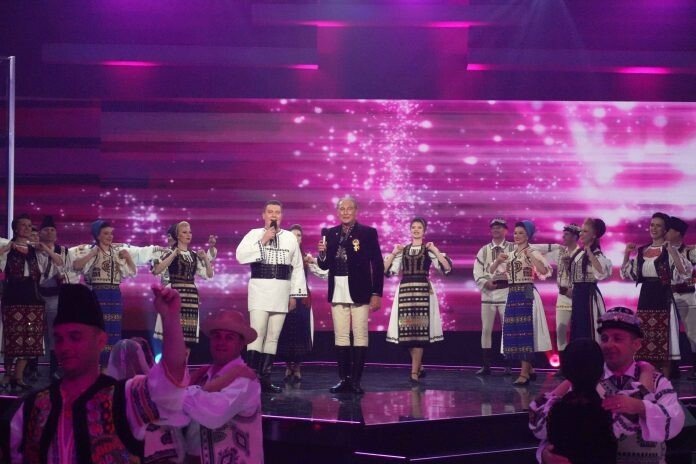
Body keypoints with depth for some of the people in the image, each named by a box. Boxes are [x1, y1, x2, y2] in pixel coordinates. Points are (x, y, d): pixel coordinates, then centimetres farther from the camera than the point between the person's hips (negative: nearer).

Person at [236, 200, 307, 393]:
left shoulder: (290, 238, 11)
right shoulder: (254, 234, 3)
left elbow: (297, 267, 12)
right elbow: (240, 255, -12)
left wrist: (294, 294, 7)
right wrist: (263, 241, -14)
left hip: (281, 291, 3)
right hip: (260, 289, -3)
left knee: (273, 336, 5)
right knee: (257, 334, -13)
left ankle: (265, 378, 9)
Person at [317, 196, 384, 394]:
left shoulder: (368, 233, -1)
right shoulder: (329, 234, 10)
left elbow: (378, 265, -2)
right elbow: (324, 265, 12)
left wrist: (377, 293, -7)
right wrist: (322, 253, -10)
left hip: (359, 292, -4)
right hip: (337, 291, 4)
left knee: (360, 335, -3)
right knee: (340, 336, 6)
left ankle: (356, 380, -2)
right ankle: (343, 379, 10)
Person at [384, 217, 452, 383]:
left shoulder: (429, 249, 5)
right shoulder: (403, 250, 13)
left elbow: (447, 267, -6)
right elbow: (386, 270, 8)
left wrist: (435, 250, -11)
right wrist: (393, 253, -1)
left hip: (423, 291, -3)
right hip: (405, 290, 3)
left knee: (419, 330, -9)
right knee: (406, 331, 2)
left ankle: (415, 371, -8)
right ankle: (418, 366, 20)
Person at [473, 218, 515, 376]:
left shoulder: (513, 248, 4)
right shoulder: (484, 250, 12)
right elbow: (477, 272, 7)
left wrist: (510, 275, -19)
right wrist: (485, 282, -10)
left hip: (506, 291, -3)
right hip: (488, 292, 3)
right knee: (486, 330, 2)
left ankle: (508, 366, 2)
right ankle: (486, 366, 6)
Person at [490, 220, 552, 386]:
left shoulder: (533, 253, -4)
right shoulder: (509, 255, 14)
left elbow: (544, 270, -21)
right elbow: (491, 271, 14)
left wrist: (529, 256, -22)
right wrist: (498, 260, -4)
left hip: (527, 295, -7)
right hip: (512, 296, 7)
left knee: (525, 330, -9)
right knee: (514, 331, 7)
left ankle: (524, 374, -9)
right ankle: (530, 370, 19)